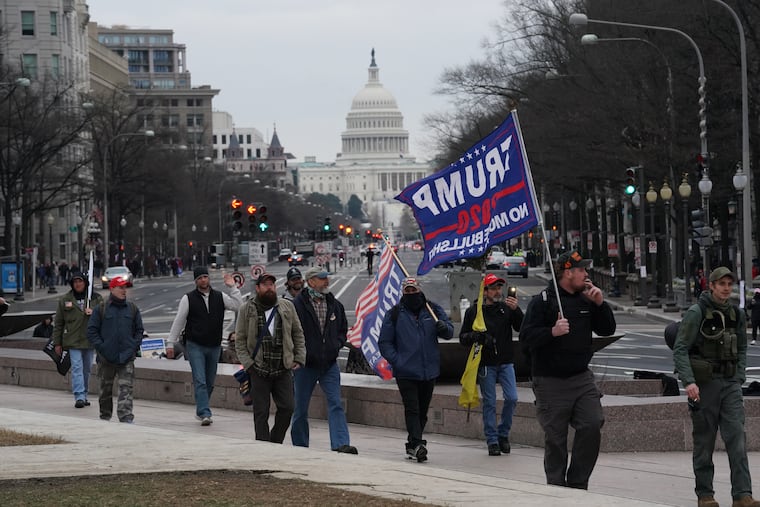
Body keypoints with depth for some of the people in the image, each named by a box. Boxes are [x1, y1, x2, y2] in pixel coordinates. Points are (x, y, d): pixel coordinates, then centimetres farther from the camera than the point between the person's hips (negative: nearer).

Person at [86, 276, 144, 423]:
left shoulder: (132, 309, 9)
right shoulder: (101, 309, 2)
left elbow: (139, 330, 13)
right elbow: (92, 331, 1)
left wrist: (134, 347, 0)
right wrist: (101, 347, -9)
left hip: (127, 357, 0)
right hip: (106, 358, 0)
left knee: (126, 389, -12)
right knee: (106, 389, 12)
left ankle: (126, 418, -18)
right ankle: (105, 417, 26)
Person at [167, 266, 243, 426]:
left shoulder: (219, 297, 6)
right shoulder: (188, 298, -1)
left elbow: (238, 305, -5)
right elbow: (178, 321, 2)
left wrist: (232, 287, -12)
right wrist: (171, 343, -1)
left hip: (214, 347, 3)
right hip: (195, 346, -3)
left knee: (209, 383, 10)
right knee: (200, 381, -13)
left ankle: (201, 411, 25)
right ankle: (205, 414, -18)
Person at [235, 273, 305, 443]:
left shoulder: (287, 307, 9)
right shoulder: (247, 310, 2)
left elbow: (298, 334, 14)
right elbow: (240, 341, 2)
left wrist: (299, 359, 4)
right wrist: (248, 364, -7)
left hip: (283, 369, 2)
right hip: (259, 371, -2)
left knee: (287, 408, -3)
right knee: (261, 413, 0)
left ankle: (275, 442, 17)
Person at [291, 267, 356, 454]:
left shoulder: (335, 305, 9)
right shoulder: (297, 305, -9)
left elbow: (343, 329, 23)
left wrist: (337, 344, 6)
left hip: (330, 363, 3)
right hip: (305, 365, -3)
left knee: (336, 405, -9)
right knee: (301, 409, 7)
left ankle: (341, 444, -17)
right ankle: (300, 447, 18)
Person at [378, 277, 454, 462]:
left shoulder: (433, 310, 7)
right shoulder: (394, 314, 2)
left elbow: (449, 332, 7)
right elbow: (385, 342, 4)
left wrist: (443, 327, -18)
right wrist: (396, 361, -10)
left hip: (429, 371, 3)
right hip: (406, 372, -3)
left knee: (422, 411, 11)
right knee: (412, 409, -15)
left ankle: (412, 444, 24)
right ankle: (417, 444, -23)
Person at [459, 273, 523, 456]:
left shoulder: (506, 308, 4)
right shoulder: (473, 312, 2)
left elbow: (521, 328, -6)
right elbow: (463, 338, 5)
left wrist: (516, 310, -22)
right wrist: (475, 336, -16)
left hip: (506, 362, 1)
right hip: (485, 364, -1)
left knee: (511, 398, -7)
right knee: (489, 403, 1)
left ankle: (503, 434, 14)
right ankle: (492, 441, 9)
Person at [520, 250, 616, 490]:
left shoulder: (586, 299, 11)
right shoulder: (542, 302, -6)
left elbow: (607, 330, 13)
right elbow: (526, 338, -12)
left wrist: (600, 304, -1)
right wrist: (552, 332, -26)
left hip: (581, 378, 5)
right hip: (550, 382, -5)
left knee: (592, 425, -9)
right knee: (555, 438, 1)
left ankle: (577, 483, 4)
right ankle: (556, 486, 13)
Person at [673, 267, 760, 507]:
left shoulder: (737, 314, 9)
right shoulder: (696, 313, -8)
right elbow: (680, 350, -11)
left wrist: (739, 378, 8)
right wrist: (688, 381, -21)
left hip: (730, 384, 4)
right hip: (704, 384, -4)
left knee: (737, 437, -7)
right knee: (704, 440, 3)